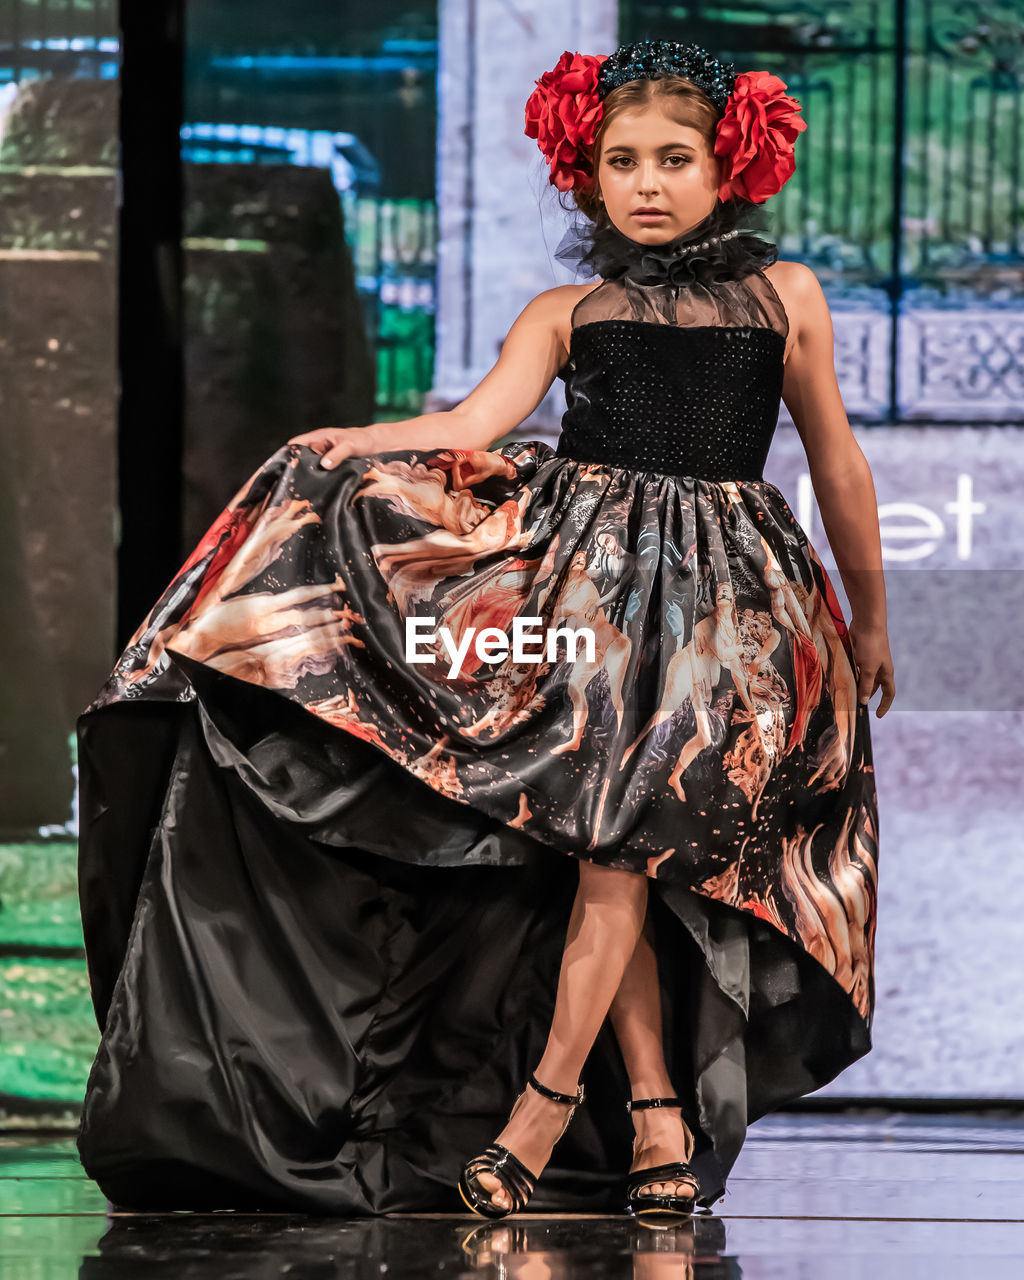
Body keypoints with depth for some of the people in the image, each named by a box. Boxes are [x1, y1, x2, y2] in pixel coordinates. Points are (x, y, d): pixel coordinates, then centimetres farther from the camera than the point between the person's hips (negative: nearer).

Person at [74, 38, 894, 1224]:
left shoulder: (783, 297, 14)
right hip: (583, 566, 1)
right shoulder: (565, 312, 15)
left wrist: (869, 618, 24)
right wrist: (352, 442, -16)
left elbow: (836, 463, 20)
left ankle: (545, 1100, -15)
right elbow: (472, 426, 1)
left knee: (622, 826, -16)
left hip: (723, 588, -1)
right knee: (603, 837, -13)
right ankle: (657, 1113, -9)